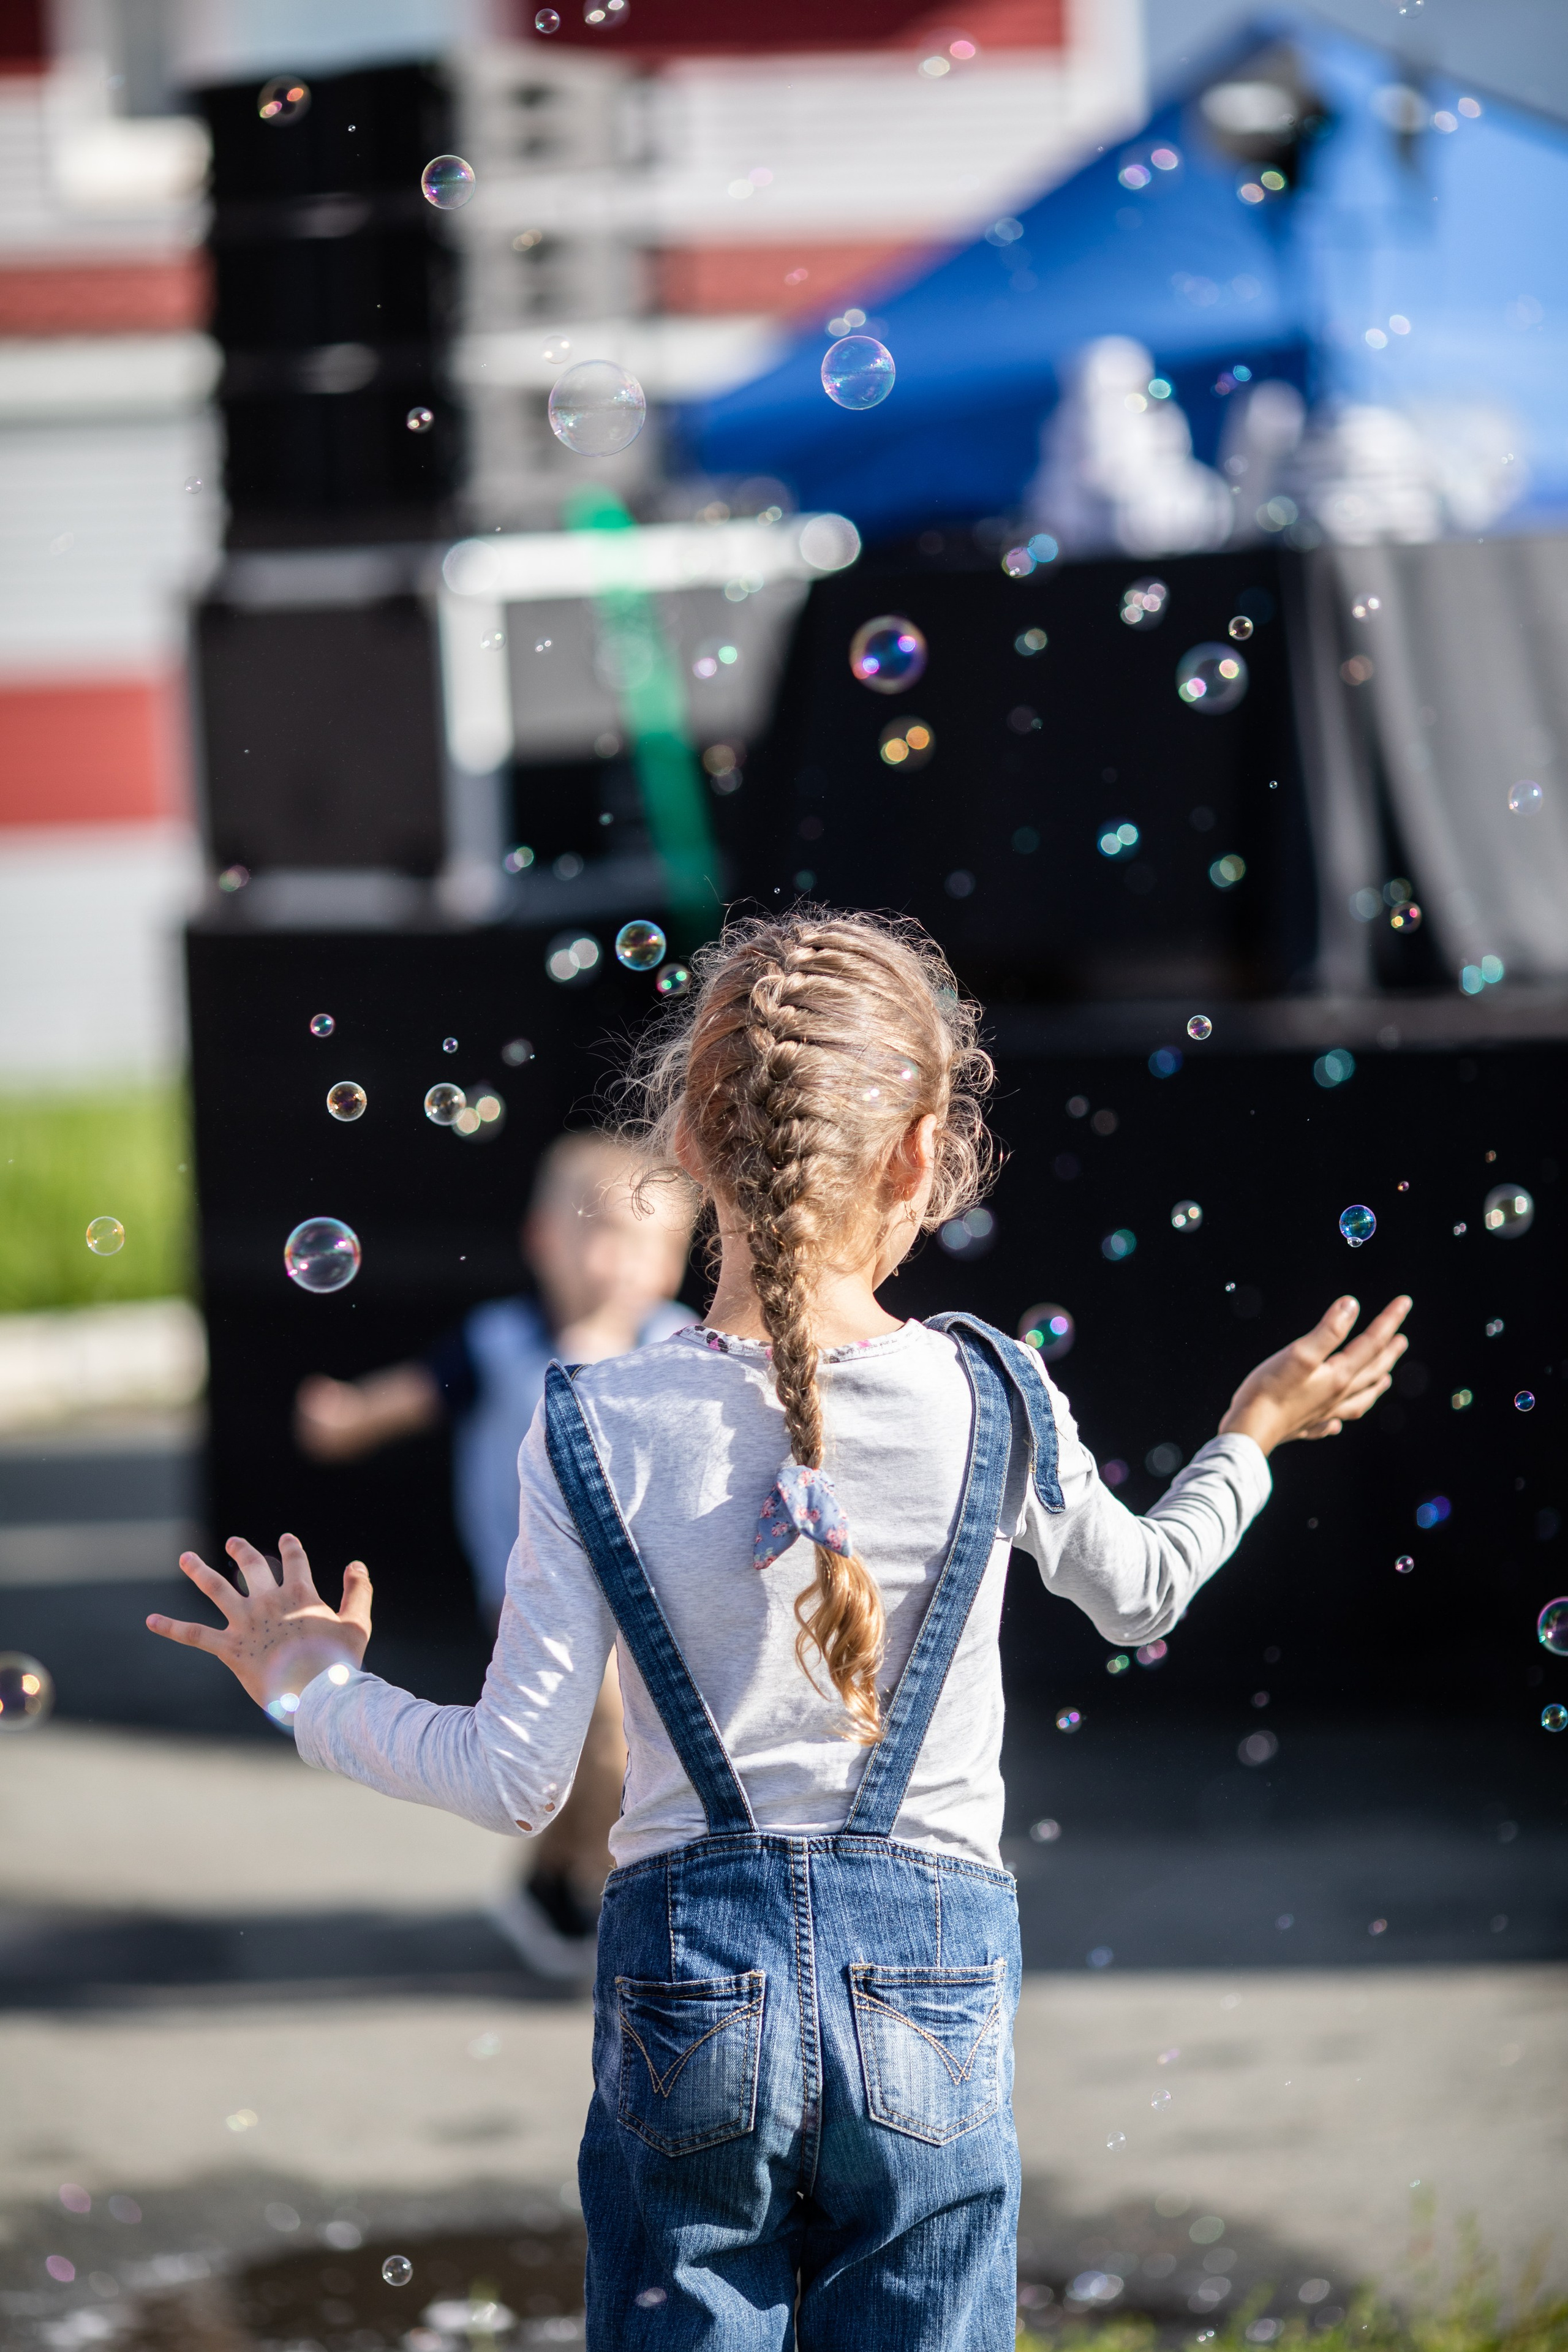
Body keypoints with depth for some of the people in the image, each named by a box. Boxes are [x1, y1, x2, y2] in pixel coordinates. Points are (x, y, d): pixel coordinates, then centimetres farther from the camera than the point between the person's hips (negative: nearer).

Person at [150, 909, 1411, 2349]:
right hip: (933, 1990, 0)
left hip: (687, 1986, 0)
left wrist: (313, 1688, 10)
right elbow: (1140, 1593, 16)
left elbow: (518, 1783, -7)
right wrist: (1252, 1441, 34)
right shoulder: (993, 1406, -6)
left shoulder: (600, 1434, -9)